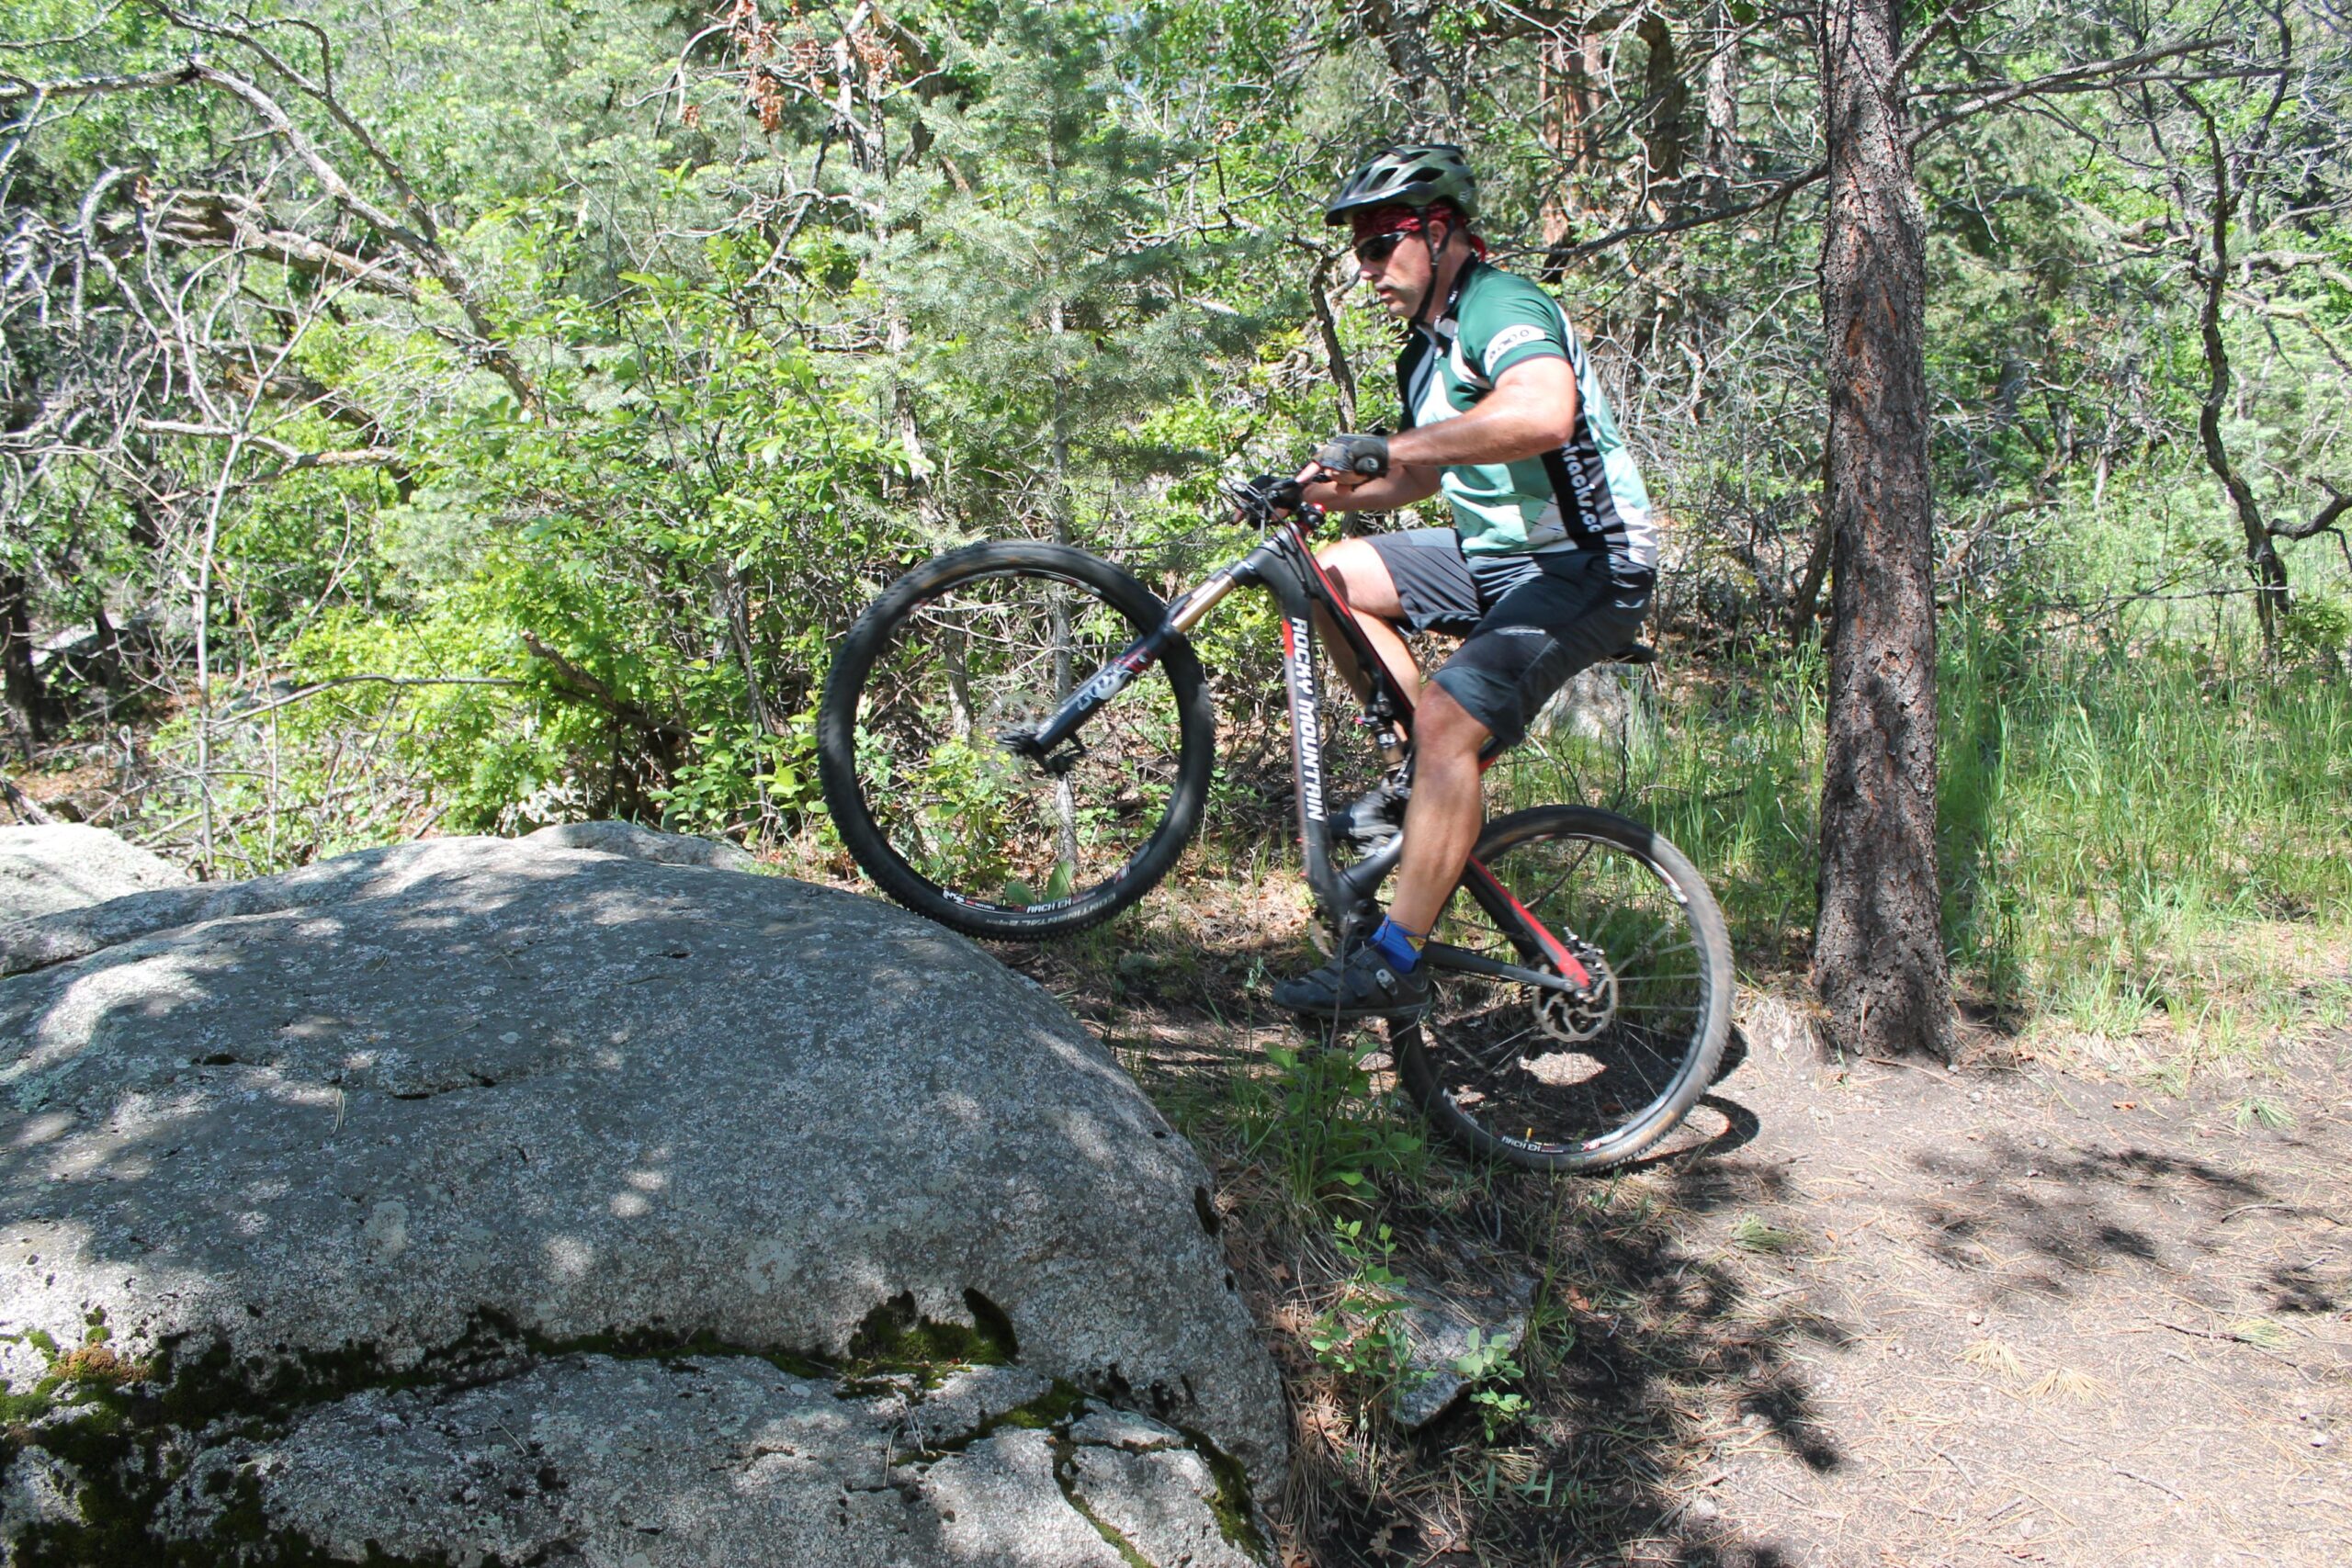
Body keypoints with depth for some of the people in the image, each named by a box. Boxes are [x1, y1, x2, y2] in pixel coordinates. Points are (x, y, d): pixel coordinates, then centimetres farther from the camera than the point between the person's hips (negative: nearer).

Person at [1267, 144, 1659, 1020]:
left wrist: (1393, 446, -35)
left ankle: (1393, 966, -22)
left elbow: (1543, 414, -39)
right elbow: (1430, 475, 23)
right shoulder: (1429, 345, 14)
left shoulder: (1501, 306, -17)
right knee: (1332, 578, 6)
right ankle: (1429, 777, 6)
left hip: (1586, 570, -10)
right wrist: (1324, 489, 6)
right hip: (1498, 554, 10)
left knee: (1447, 721, -26)